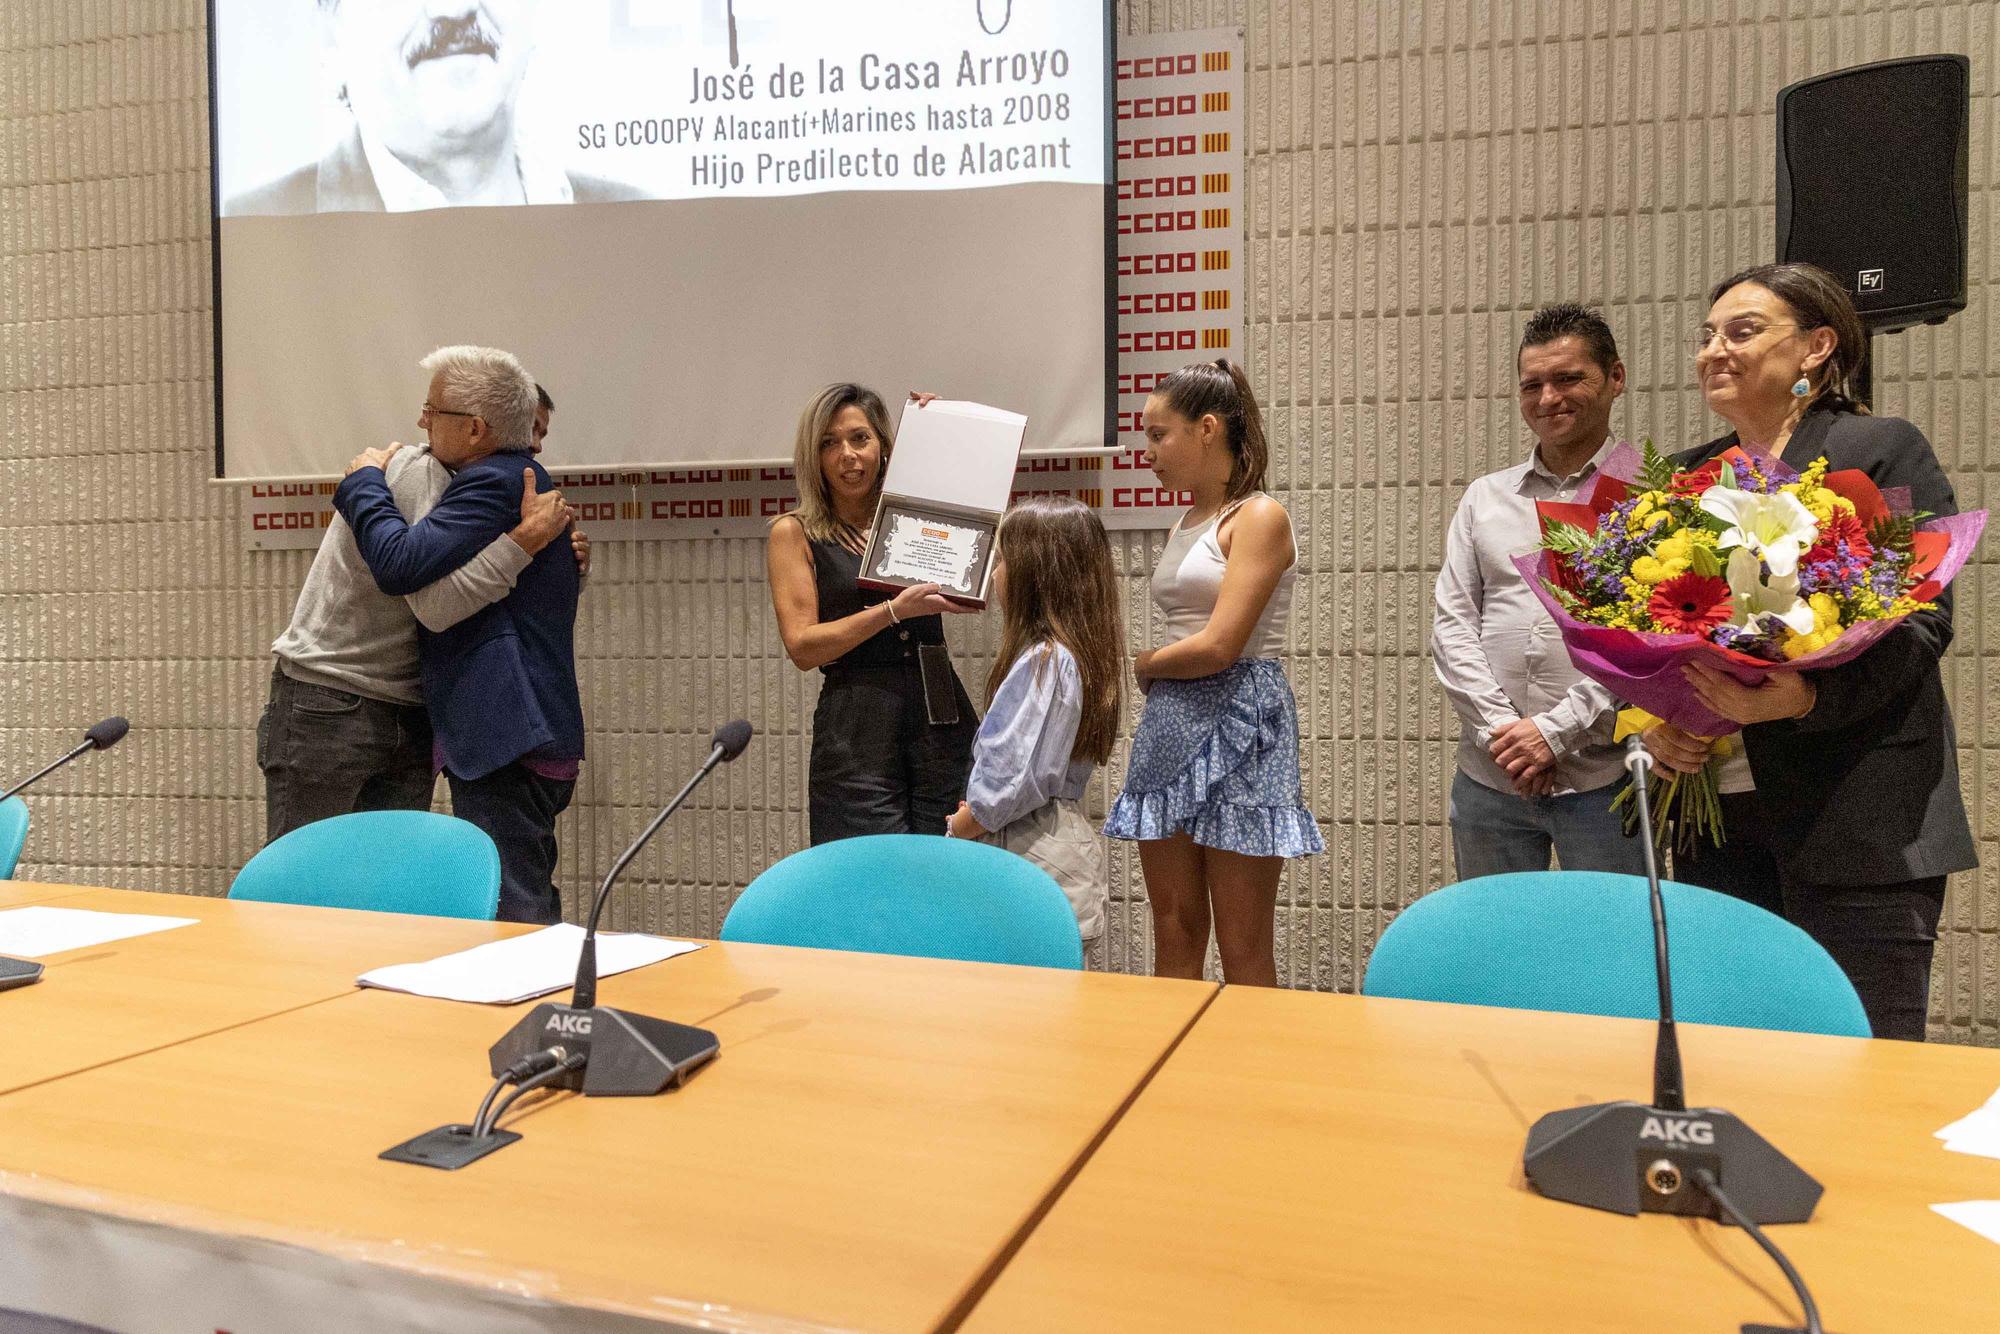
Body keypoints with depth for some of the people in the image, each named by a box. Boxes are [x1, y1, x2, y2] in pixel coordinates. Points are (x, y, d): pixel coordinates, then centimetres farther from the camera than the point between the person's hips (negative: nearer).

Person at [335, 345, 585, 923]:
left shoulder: (493, 483, -14)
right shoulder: (526, 477, 19)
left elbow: (398, 564, -23)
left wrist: (364, 482, -7)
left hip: (505, 742, -11)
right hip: (529, 737, 11)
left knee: (508, 914, -8)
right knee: (529, 910, 17)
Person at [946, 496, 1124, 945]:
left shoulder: (1045, 660, -18)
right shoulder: (1079, 652, 11)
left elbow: (1020, 779, -21)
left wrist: (961, 826, -5)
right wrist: (979, 809, 9)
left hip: (1033, 854, -9)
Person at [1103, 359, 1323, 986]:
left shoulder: (1259, 517, -8)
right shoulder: (1184, 527, 16)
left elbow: (1218, 647, -16)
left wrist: (1146, 664, 0)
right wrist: (1158, 672, -4)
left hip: (1239, 725, -7)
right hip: (1170, 723, 8)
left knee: (1243, 950, 1)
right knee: (1174, 935, 9)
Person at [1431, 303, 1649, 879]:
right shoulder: (1485, 497, 12)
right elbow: (1451, 626, 6)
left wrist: (1557, 731, -13)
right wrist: (1499, 727, -7)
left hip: (1604, 776, -3)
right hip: (1488, 776, 4)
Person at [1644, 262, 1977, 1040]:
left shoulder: (1886, 451, 1)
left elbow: (1922, 621, -8)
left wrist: (1806, 697, -24)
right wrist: (1650, 720, -4)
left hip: (1857, 819, -5)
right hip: (1714, 812, 5)